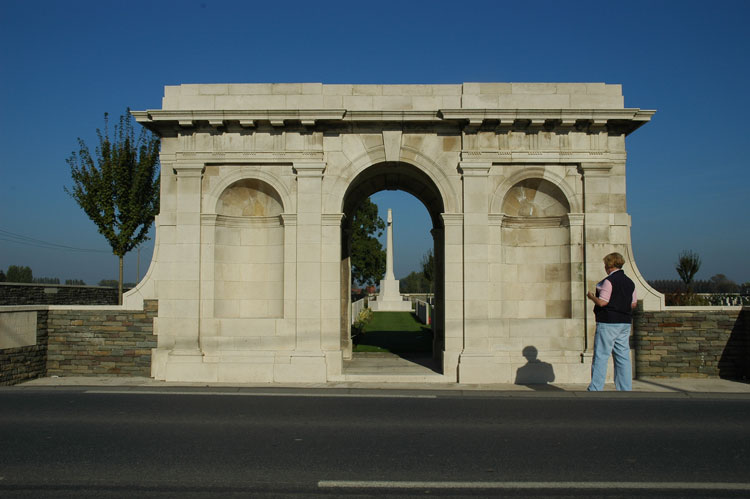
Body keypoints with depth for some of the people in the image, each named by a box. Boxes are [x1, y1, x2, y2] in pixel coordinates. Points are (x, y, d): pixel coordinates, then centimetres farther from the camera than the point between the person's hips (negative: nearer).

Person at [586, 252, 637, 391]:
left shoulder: (609, 281, -12)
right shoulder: (629, 282, 11)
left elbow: (602, 302, -17)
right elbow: (634, 304, 14)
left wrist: (591, 296, 0)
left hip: (608, 323, -7)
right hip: (625, 323, 8)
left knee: (600, 356, -4)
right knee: (623, 357, 8)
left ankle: (595, 389, -3)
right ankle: (625, 389, 10)